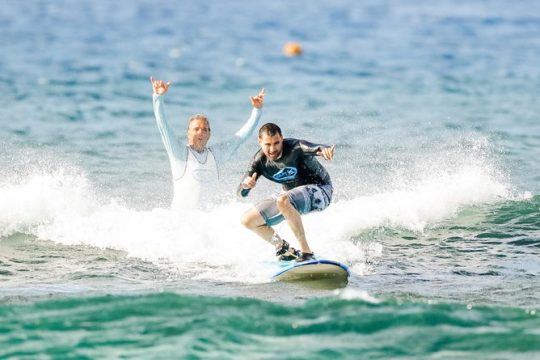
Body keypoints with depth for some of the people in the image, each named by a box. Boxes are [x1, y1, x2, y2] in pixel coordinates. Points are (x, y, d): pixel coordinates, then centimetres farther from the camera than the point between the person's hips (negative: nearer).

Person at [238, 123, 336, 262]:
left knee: (283, 201, -38)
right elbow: (242, 193, -14)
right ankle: (285, 249, 18)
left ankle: (306, 251, -31)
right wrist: (246, 185, -38)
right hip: (291, 196, 7)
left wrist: (324, 149, -72)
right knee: (248, 220, 2)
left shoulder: (294, 148, -27)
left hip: (319, 190, -7)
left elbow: (315, 148, -47)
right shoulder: (259, 160, -12)